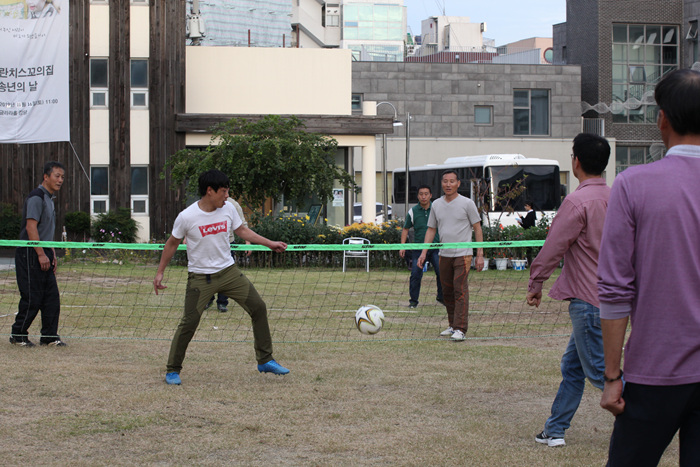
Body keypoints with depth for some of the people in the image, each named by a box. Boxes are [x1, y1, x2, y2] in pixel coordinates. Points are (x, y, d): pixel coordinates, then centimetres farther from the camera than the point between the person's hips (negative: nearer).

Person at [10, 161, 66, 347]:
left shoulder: (49, 198, 17)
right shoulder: (36, 197, -13)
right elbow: (31, 227, -19)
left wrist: (52, 255, 17)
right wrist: (41, 254, -21)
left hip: (43, 255, 9)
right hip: (30, 254, -9)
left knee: (52, 297, 5)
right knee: (32, 298, -5)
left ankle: (49, 336, 10)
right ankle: (18, 335, 7)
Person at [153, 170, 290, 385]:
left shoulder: (228, 209, -3)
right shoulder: (187, 217, -15)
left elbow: (242, 231, 14)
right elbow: (172, 244, 0)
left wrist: (270, 243, 10)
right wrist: (160, 272, 1)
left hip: (228, 270, 5)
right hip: (200, 277, -5)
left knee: (258, 307, -1)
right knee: (189, 323, -11)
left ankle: (265, 361, 12)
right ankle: (172, 370, 7)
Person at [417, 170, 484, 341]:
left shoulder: (467, 203, -2)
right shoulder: (436, 205, 10)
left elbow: (477, 229, 0)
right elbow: (431, 230, 16)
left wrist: (480, 255, -6)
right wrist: (424, 253, 7)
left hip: (463, 254, -5)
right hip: (444, 255, 5)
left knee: (460, 290, -13)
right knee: (447, 292, 9)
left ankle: (460, 330, -16)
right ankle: (452, 325, 21)